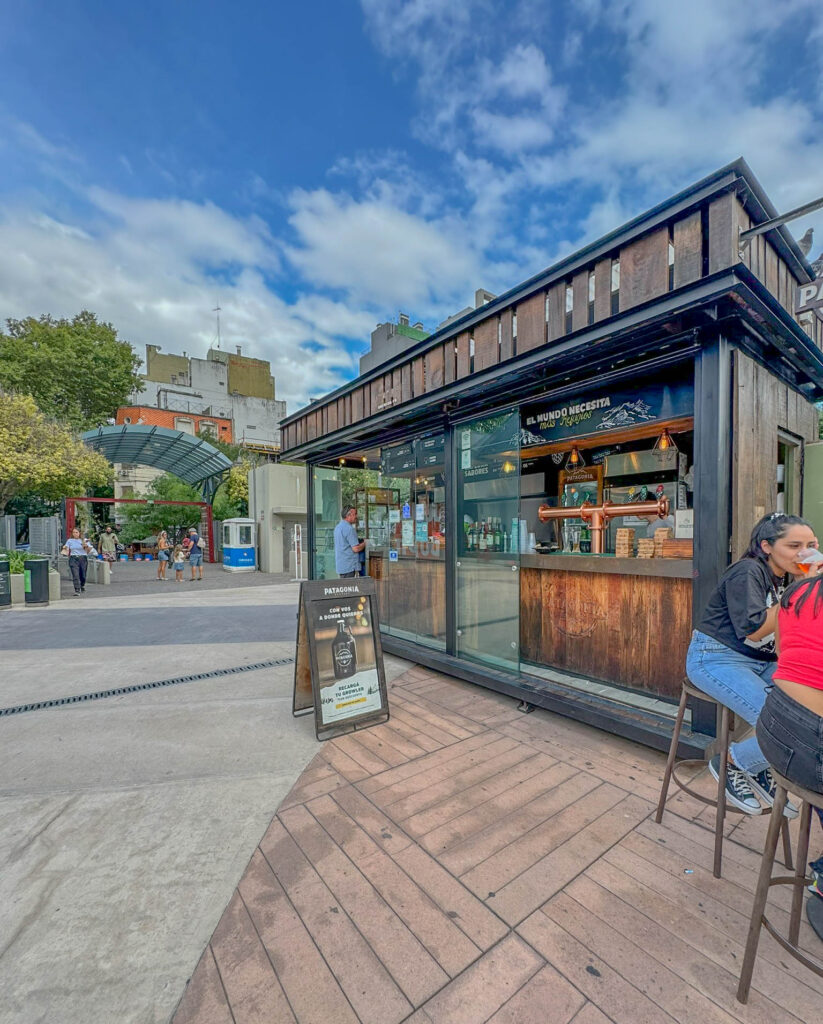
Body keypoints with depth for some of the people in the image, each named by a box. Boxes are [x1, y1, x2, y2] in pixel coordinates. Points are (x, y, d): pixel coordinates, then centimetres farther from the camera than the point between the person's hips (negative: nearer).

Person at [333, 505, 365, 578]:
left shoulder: (338, 527, 14)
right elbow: (356, 549, -19)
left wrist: (361, 542, 16)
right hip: (349, 566, -9)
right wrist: (364, 543, -1)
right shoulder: (349, 528, -17)